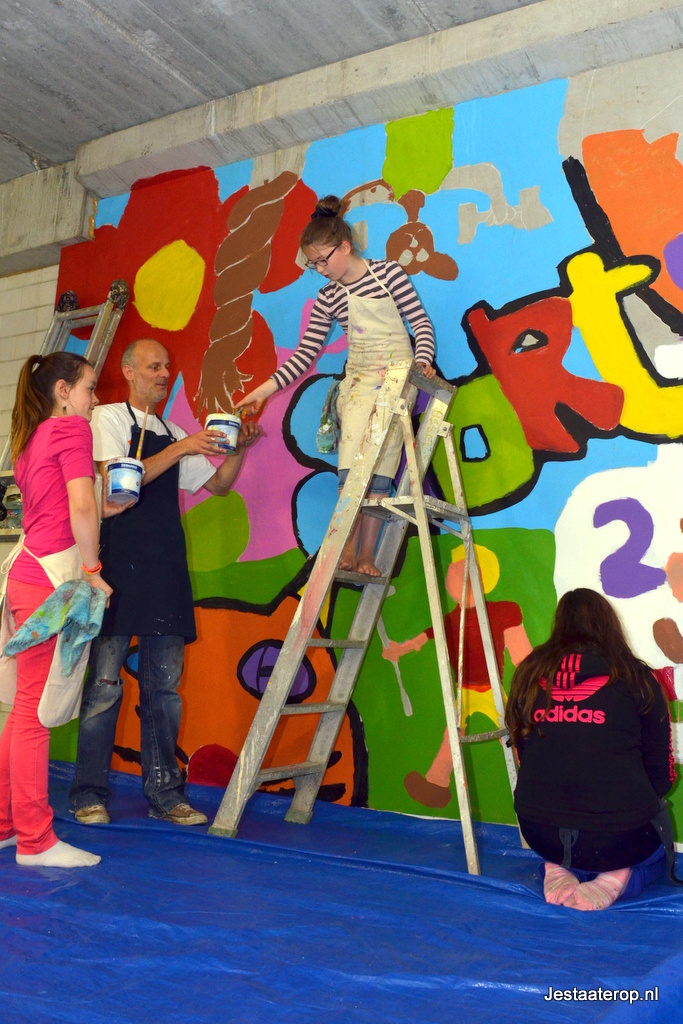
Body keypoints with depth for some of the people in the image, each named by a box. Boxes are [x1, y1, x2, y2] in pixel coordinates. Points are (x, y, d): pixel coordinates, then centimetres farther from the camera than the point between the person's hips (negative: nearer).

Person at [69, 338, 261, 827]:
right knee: (105, 682, -3)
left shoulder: (174, 434, 20)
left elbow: (217, 484, 20)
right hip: (121, 565, -5)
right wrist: (181, 449, -15)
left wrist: (238, 448, 2)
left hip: (168, 570, 6)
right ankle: (89, 794, 8)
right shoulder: (109, 418, 3)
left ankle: (164, 792, 13)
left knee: (165, 685, 6)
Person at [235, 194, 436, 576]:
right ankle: (348, 550, -14)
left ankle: (366, 555, -6)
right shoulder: (328, 298, 8)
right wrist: (266, 389, -1)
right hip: (358, 378, 3)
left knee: (379, 466, -9)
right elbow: (306, 352, 8)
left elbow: (422, 323, -1)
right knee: (354, 462, -15)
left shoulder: (388, 273, -1)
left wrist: (422, 362, -18)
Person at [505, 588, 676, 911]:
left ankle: (559, 869, 6)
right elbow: (662, 775, 2)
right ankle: (617, 878, 1)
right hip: (619, 837, -2)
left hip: (539, 835, 3)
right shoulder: (636, 678, -4)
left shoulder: (528, 674, 3)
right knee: (659, 847, 32)